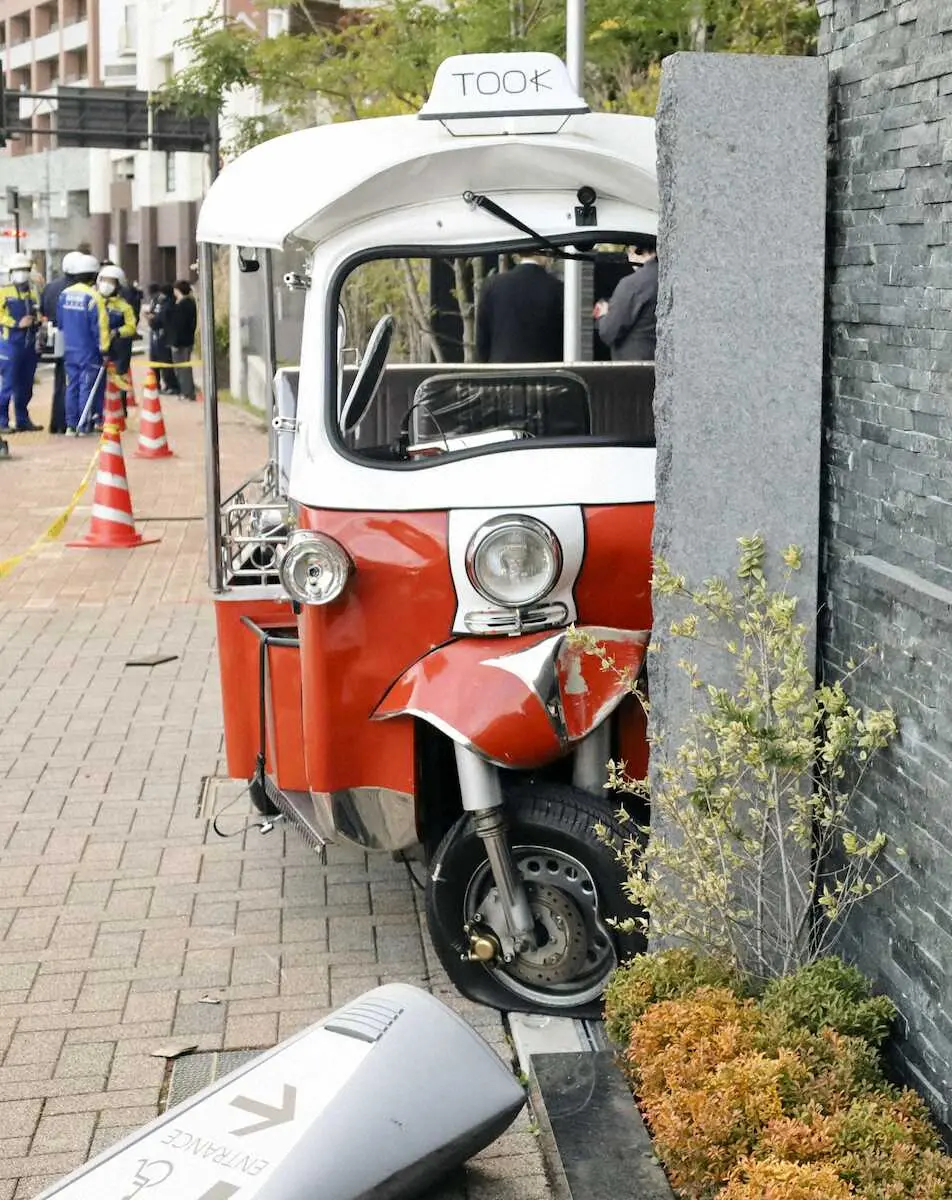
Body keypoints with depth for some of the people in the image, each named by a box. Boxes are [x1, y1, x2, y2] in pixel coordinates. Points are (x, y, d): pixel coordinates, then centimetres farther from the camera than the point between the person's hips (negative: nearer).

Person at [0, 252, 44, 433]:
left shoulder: (33, 293, 15)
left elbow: (38, 314, 23)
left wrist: (37, 320, 1)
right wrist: (17, 324, -17)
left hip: (29, 345, 6)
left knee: (26, 386, 10)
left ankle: (23, 420, 19)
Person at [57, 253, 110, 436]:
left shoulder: (64, 294, 6)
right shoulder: (93, 297, -15)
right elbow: (100, 325, -15)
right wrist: (104, 349, -8)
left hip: (69, 349, 6)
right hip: (89, 350, -6)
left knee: (72, 386, 11)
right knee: (88, 387, 0)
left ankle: (71, 425, 11)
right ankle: (84, 426, 1)